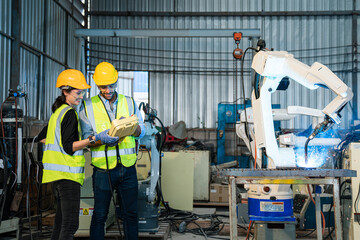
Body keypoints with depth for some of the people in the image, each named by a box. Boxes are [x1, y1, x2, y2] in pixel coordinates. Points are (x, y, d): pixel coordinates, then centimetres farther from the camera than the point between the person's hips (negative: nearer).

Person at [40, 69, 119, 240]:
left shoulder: (58, 112, 17)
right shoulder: (69, 113, -11)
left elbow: (42, 138, 26)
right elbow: (69, 147, -18)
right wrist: (95, 138, -23)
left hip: (57, 173, 10)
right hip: (67, 174, -10)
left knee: (61, 220, 15)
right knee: (70, 224, -11)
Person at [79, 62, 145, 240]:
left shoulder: (129, 103, 10)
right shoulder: (88, 106, 4)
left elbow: (141, 131, 8)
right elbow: (86, 138, -1)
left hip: (128, 167, 2)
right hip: (103, 169, -2)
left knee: (130, 213, 9)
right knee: (99, 215, 3)